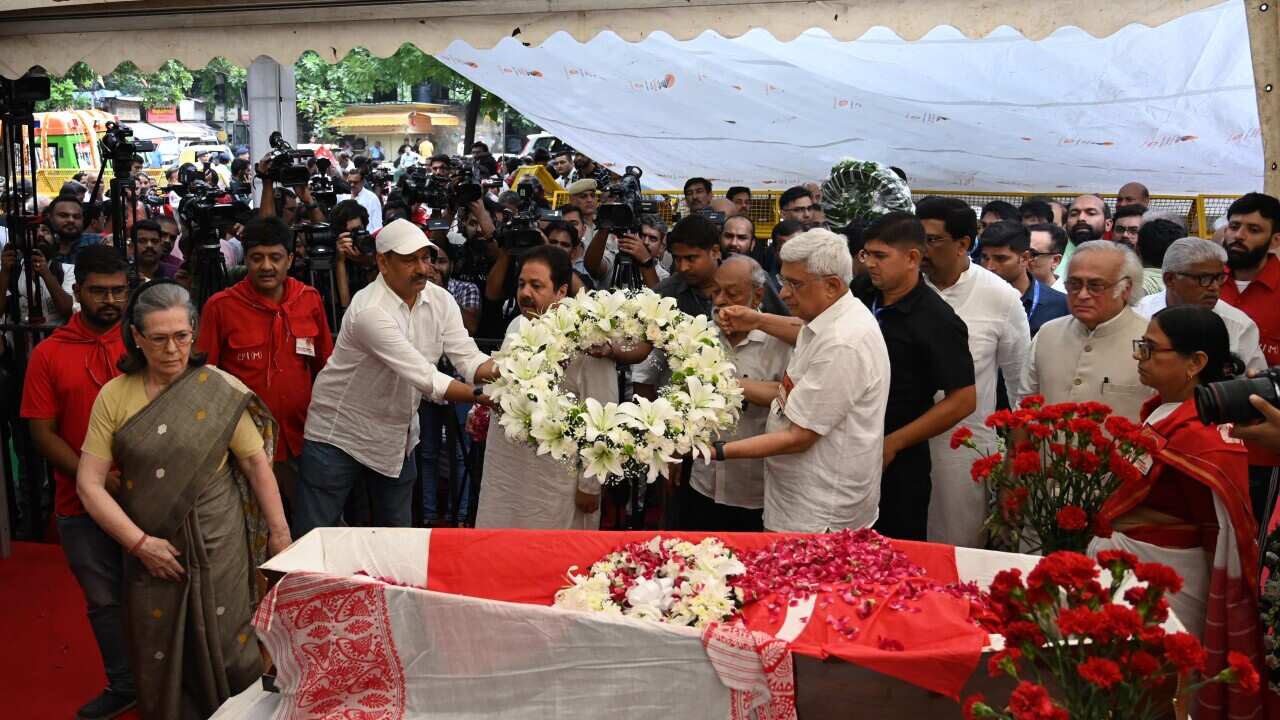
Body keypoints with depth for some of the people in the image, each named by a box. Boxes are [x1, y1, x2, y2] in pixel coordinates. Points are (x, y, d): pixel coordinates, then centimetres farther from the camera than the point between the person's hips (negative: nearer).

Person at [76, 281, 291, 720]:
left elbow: (257, 463, -4)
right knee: (160, 656, 13)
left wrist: (279, 532, -3)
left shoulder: (220, 391, -9)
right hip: (149, 547, 2)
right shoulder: (114, 396, -3)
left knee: (226, 649, 5)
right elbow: (89, 483, -3)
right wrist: (139, 541, -10)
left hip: (217, 546, -2)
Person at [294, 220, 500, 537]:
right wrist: (482, 396, -37)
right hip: (339, 434, -6)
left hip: (398, 436, 6)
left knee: (398, 535, 16)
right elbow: (424, 377, -32)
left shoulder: (441, 300, -5)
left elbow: (468, 357, -12)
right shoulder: (370, 310, -27)